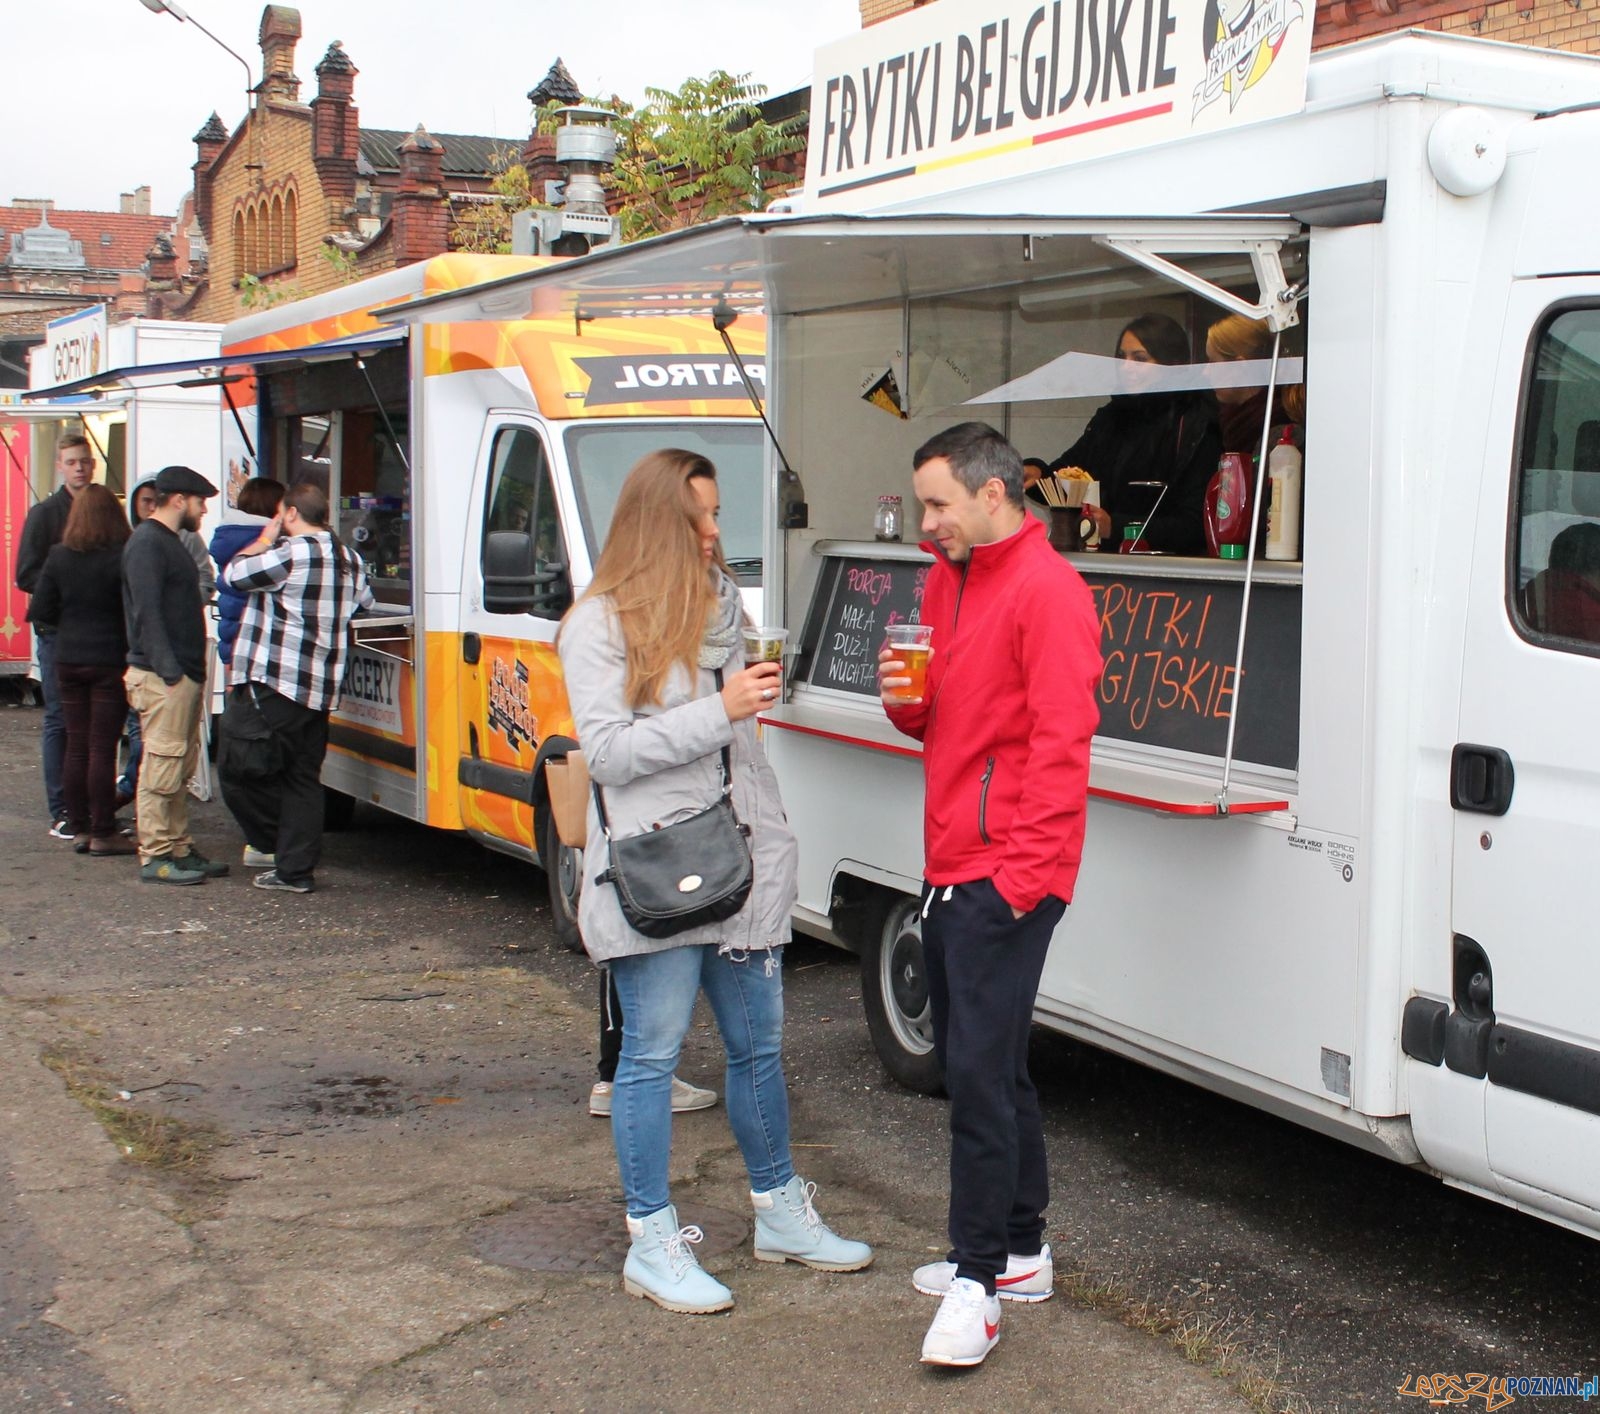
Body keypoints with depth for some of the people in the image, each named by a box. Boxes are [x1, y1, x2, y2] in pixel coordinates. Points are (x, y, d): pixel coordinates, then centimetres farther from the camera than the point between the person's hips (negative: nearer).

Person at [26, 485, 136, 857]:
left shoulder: (58, 557, 0)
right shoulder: (122, 558, -12)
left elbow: (39, 612, 1)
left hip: (68, 660, 4)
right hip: (110, 661, -4)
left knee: (76, 746, 11)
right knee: (103, 748, -1)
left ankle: (79, 829, 16)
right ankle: (103, 833, 3)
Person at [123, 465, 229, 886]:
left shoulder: (170, 542, 20)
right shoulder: (147, 543, -12)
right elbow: (146, 611, -19)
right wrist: (169, 670, -23)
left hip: (183, 675, 10)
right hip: (163, 677, -10)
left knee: (181, 767, 14)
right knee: (162, 768, -7)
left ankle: (178, 847, 21)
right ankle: (155, 857, -3)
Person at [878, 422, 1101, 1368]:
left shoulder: (1047, 590, -13)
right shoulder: (948, 581, 16)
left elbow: (1062, 739, -18)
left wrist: (1024, 873, -22)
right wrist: (906, 700, 2)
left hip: (1008, 879, -10)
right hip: (951, 866, 10)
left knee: (980, 1067, -9)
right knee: (984, 1063, 15)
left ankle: (979, 1282, -2)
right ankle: (1022, 1253, 27)